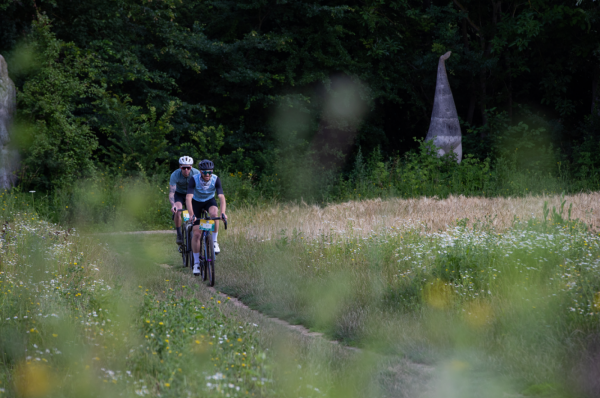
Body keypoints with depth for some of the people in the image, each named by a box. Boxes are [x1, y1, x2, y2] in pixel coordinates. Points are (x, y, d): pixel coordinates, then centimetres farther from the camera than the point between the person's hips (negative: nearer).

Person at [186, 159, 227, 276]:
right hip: (196, 202, -1)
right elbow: (188, 198, -38)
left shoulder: (216, 180, -26)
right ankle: (196, 263, 4)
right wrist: (191, 214, -51)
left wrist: (223, 212, -49)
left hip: (210, 201, 1)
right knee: (196, 233, -8)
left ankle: (214, 241, -16)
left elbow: (221, 197, -33)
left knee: (214, 214, -36)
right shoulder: (194, 180, -30)